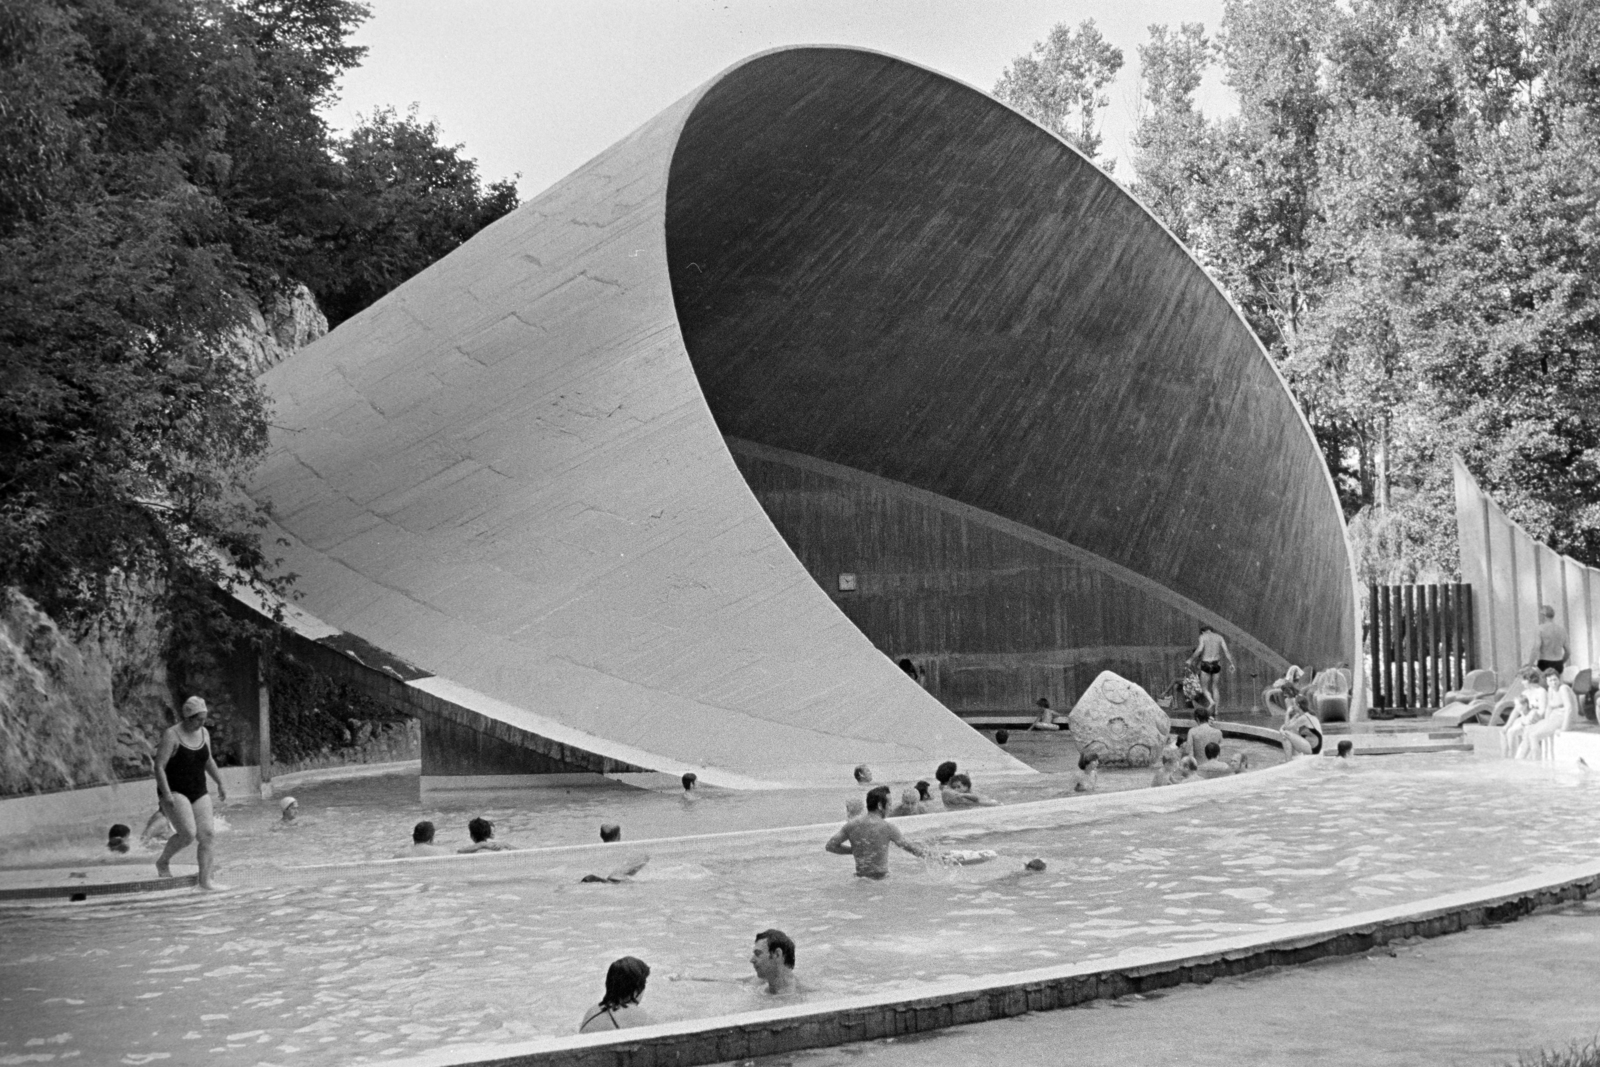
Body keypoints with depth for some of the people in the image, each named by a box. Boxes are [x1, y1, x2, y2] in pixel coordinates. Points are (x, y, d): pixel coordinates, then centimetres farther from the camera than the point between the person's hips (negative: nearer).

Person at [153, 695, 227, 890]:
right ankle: (163, 862, 5)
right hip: (175, 793, -6)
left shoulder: (204, 733, 9)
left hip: (199, 793, 6)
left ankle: (205, 880, -2)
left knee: (206, 834, -5)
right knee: (188, 833, -21)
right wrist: (166, 793, -23)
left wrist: (220, 783, 17)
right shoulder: (171, 735, -11)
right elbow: (159, 767, -15)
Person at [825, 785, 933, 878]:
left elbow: (830, 846, 7)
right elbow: (909, 846, 0)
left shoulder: (851, 825, 2)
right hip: (881, 879, -4)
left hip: (859, 878, 4)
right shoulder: (887, 827, -9)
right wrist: (926, 852, 19)